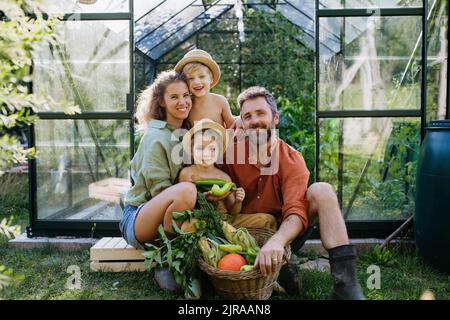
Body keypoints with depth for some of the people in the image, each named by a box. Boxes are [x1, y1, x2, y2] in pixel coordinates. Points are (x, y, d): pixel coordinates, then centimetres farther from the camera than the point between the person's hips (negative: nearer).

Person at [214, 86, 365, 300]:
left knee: (321, 191, -24)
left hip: (283, 233, 0)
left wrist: (277, 241, -47)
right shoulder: (231, 154, -8)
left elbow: (295, 212, -26)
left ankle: (345, 280, -30)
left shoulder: (292, 160, -12)